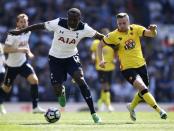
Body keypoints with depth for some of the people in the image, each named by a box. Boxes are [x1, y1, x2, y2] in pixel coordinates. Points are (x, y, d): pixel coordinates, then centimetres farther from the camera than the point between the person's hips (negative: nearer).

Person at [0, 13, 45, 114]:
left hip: (23, 62, 5)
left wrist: (28, 52, 5)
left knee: (34, 80, -15)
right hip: (12, 65, -5)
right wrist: (20, 50, -33)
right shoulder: (13, 34, -20)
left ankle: (35, 107, -11)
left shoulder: (28, 32, 0)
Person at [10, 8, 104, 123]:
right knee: (57, 89, -7)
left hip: (71, 57, 0)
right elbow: (40, 26, -13)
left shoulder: (83, 29, -19)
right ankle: (62, 92, 38)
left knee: (79, 78, -27)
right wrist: (20, 31, -9)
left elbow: (98, 36, -8)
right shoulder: (58, 24, -23)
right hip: (56, 58, 0)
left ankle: (93, 113, -23)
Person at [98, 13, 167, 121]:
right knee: (142, 88, -24)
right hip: (127, 68, -4)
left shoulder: (136, 29, -4)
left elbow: (152, 34, -10)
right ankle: (159, 110, -21)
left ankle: (132, 107, 43)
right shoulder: (114, 36, -9)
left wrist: (153, 30, -33)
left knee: (143, 93, 15)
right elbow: (100, 45, 1)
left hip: (141, 65, 4)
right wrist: (101, 60, -12)